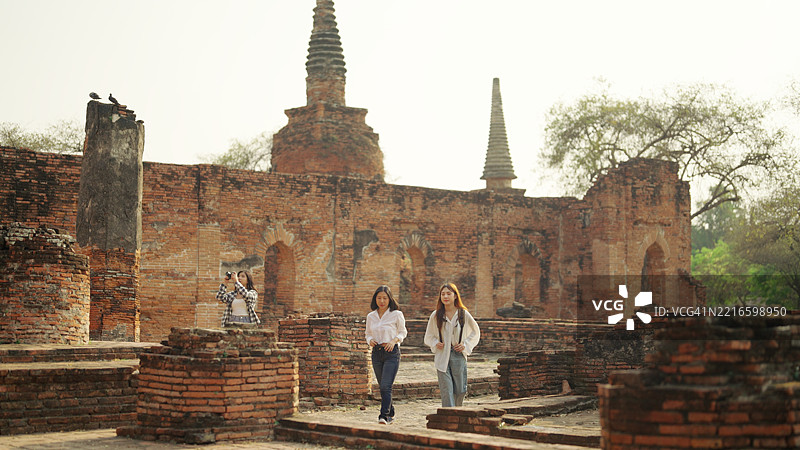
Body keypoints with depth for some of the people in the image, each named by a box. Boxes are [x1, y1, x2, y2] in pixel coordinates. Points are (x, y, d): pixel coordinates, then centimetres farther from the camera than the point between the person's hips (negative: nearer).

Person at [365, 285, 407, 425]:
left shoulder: (396, 314, -4)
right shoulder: (371, 316, 8)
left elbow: (403, 332, 6)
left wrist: (394, 341, -12)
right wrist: (370, 340, -4)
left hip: (392, 352, -5)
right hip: (376, 353, 5)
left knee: (386, 386, -16)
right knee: (383, 387, 11)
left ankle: (384, 416, -18)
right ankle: (391, 414, 26)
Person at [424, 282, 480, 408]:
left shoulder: (463, 314, 2)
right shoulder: (435, 316, 4)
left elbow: (475, 333, 15)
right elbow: (429, 336, 17)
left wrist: (465, 345, 1)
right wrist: (435, 343, -3)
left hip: (458, 355, 0)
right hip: (442, 356, 0)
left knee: (460, 390, 3)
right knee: (446, 390, -8)